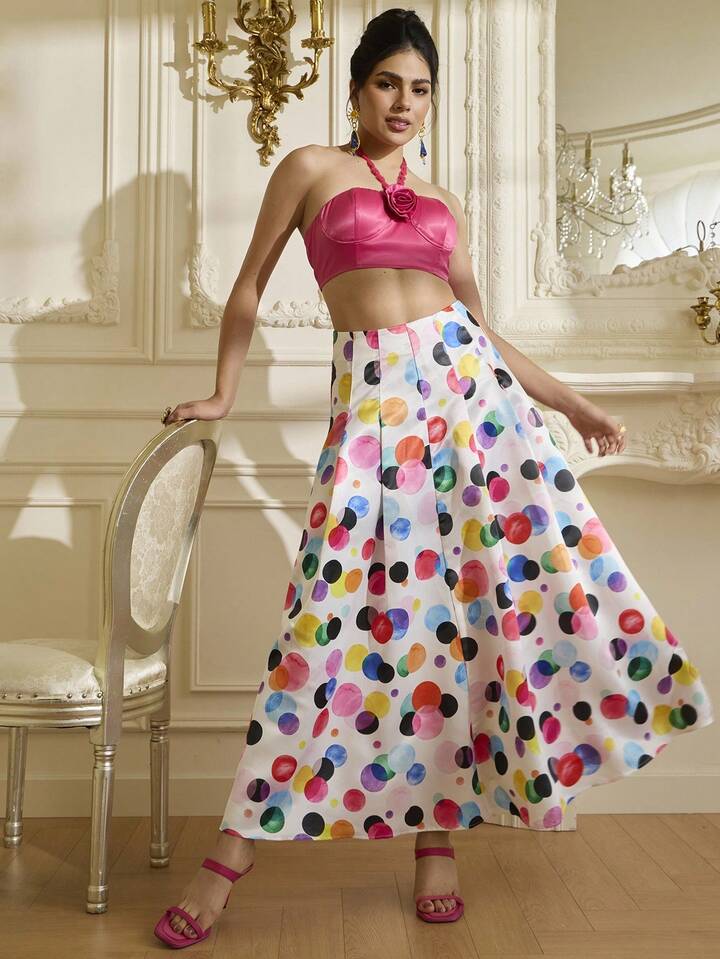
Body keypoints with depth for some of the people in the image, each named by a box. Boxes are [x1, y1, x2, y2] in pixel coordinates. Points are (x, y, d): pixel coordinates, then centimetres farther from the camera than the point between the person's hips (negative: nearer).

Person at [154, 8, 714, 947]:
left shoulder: (441, 202, 19)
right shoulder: (312, 167, 9)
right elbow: (249, 288, 13)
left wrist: (574, 402, 19)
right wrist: (224, 393, 10)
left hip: (466, 381, 4)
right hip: (373, 395, -4)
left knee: (469, 597, -4)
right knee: (346, 607, -8)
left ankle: (437, 824, 9)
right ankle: (239, 844, 3)